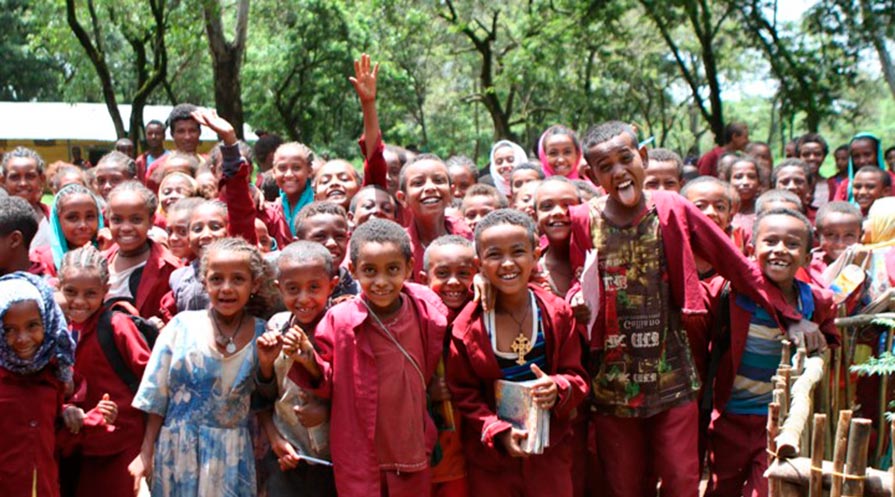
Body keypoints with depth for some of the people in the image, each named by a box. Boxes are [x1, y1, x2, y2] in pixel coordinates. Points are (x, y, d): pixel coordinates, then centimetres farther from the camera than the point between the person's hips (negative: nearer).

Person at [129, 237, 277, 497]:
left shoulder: (261, 334, -3)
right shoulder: (183, 325, -7)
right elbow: (156, 395, -1)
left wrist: (266, 365, -13)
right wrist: (146, 454, 0)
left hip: (232, 456, 1)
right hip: (176, 451, -1)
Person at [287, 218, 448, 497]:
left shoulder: (427, 311, -7)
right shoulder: (339, 320, -11)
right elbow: (328, 385, -2)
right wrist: (308, 361, -19)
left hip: (413, 453, 2)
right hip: (358, 460, -2)